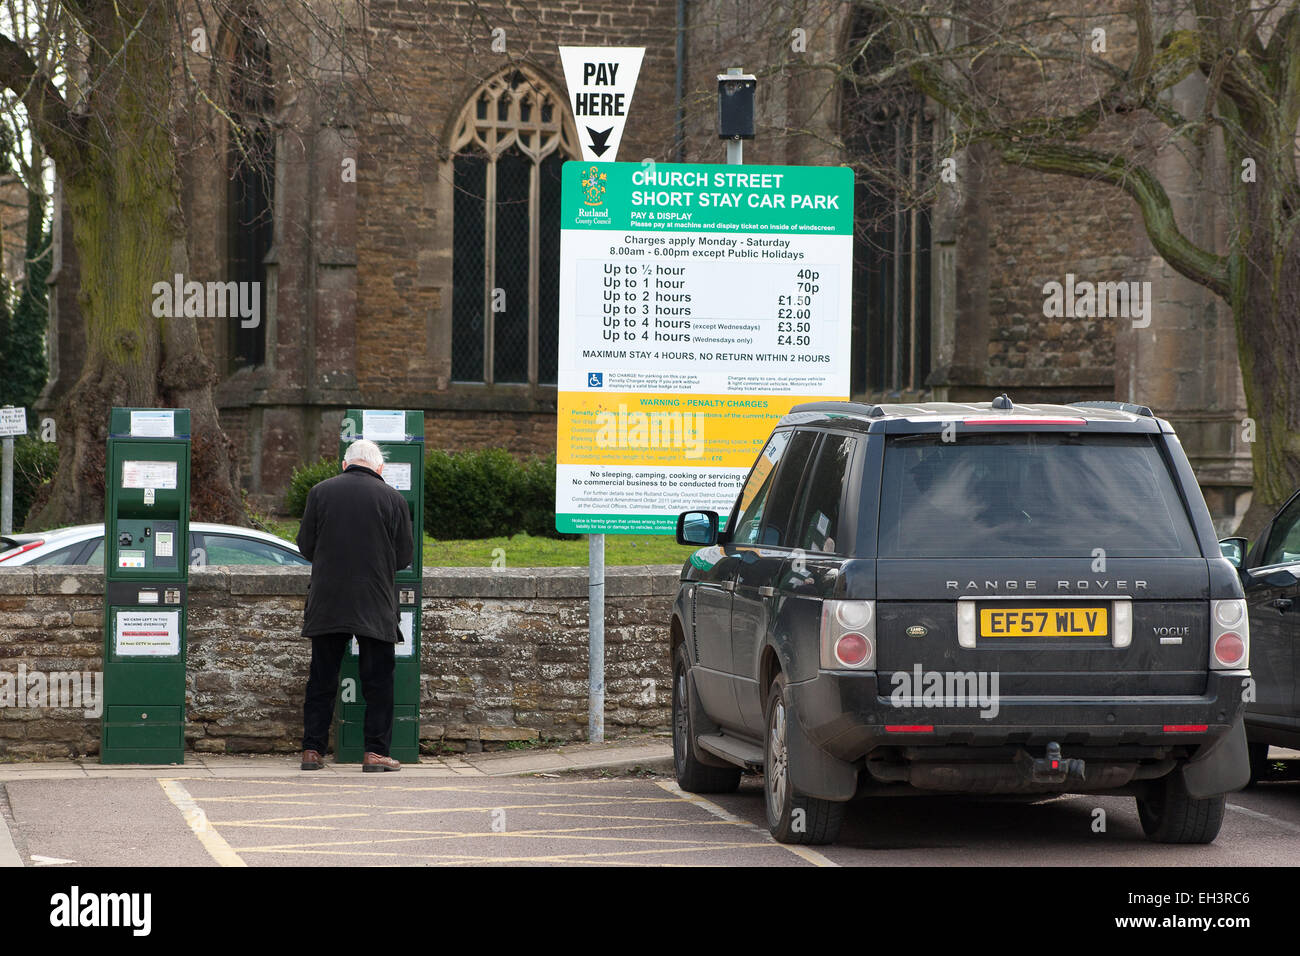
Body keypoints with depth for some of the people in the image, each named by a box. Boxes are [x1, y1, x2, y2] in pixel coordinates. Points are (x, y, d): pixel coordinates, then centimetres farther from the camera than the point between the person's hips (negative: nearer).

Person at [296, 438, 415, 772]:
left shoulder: (320, 492, 0)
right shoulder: (392, 499, -3)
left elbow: (305, 545, 4)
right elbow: (405, 556, 1)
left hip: (327, 603, 2)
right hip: (375, 606, -2)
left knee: (322, 679, 9)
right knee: (378, 681, 5)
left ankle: (312, 750, 7)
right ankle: (375, 752, 1)